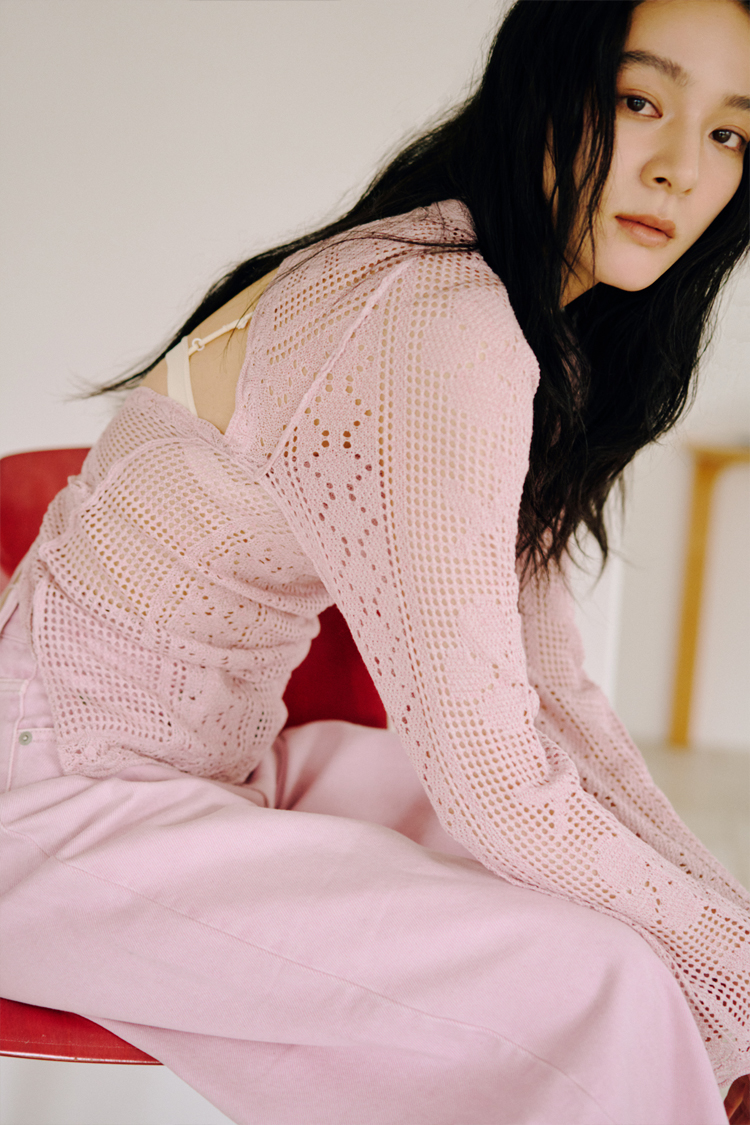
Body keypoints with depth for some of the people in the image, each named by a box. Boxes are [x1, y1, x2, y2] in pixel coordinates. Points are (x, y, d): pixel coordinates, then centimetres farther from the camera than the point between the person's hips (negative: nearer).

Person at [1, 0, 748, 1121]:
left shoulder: (537, 344, 7)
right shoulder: (435, 325, -26)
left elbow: (548, 685, 7)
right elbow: (491, 779, -25)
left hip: (230, 765, 9)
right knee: (593, 986, -20)